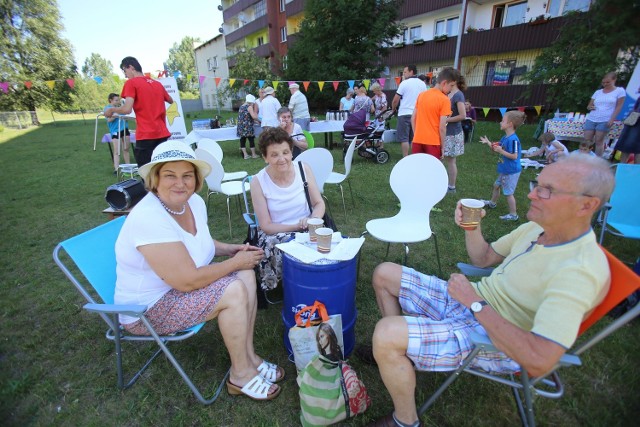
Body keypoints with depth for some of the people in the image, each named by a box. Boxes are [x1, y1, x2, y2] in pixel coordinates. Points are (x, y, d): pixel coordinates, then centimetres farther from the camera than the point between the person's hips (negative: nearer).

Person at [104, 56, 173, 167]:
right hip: (162, 134, 6)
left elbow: (127, 109, -12)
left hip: (145, 135, -6)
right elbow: (171, 101, 30)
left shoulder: (131, 83, -2)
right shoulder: (157, 83, 14)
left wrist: (111, 110, 5)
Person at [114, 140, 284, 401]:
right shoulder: (149, 218, -31)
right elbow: (187, 281, -32)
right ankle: (241, 375, -2)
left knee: (246, 275, -7)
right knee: (235, 291, -22)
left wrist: (231, 249, -3)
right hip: (147, 309, -8)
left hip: (179, 285, 8)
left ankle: (248, 356, 4)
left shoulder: (195, 202, -5)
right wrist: (236, 262, -20)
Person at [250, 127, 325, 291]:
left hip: (306, 231, 2)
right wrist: (298, 226, -22)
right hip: (275, 235, -2)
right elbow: (266, 226, -10)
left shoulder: (304, 169, -5)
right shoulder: (258, 182, -12)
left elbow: (319, 203, 1)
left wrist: (313, 220, -21)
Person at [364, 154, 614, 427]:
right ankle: (401, 354, 25)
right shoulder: (534, 228, 0)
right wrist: (471, 228, -6)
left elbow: (538, 362, -33)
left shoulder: (581, 270, -26)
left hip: (492, 339, -8)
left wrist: (475, 302, -23)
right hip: (468, 300, 8)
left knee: (386, 334, -29)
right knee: (384, 274, 7)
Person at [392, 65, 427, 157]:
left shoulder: (404, 83, -6)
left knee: (404, 138, 0)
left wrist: (394, 108, 11)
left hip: (405, 114, -5)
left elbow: (395, 100, -7)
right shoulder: (422, 84, 10)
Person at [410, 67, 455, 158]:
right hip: (433, 142, -5)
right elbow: (442, 127, -12)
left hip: (417, 141, 5)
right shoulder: (444, 100, -10)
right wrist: (442, 147, -4)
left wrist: (417, 135, 16)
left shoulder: (421, 95, 6)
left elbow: (413, 119, 8)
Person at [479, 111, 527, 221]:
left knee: (508, 192, -1)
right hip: (505, 170, 10)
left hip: (511, 172, -10)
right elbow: (498, 149, 15)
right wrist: (488, 143, 12)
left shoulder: (513, 139, -25)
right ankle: (492, 203, 48)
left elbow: (514, 156, -26)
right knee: (496, 185, 26)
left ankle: (513, 215, 11)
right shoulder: (505, 137, 4)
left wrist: (501, 151, -26)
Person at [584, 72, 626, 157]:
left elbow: (619, 107, 0)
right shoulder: (598, 92, 16)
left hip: (605, 121, -4)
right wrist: (590, 107, -6)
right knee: (587, 141, -1)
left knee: (599, 141, -5)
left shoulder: (620, 91, 5)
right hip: (591, 119, 4)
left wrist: (612, 119, -10)